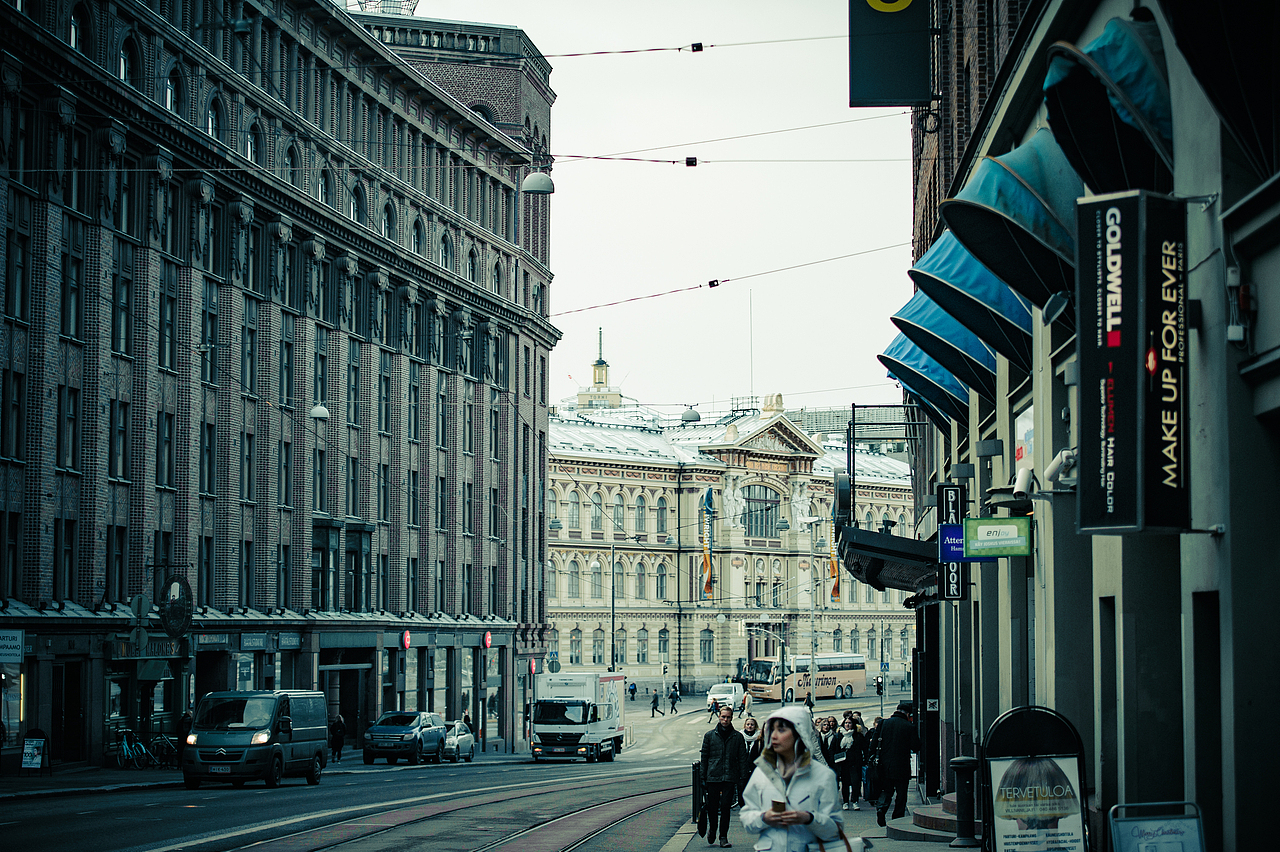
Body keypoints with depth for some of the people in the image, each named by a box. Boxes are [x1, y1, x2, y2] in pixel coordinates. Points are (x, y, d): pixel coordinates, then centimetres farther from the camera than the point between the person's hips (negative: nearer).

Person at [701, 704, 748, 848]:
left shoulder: (737, 737, 5)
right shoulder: (709, 735, 6)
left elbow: (742, 759, 7)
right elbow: (704, 758, 8)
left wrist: (742, 778, 1)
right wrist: (703, 778, 4)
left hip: (730, 778, 0)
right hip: (713, 777, 0)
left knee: (725, 808, -2)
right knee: (712, 807, 3)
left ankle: (724, 837, 6)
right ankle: (712, 829, 30)